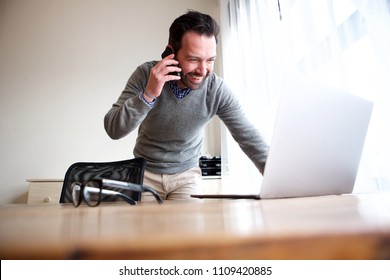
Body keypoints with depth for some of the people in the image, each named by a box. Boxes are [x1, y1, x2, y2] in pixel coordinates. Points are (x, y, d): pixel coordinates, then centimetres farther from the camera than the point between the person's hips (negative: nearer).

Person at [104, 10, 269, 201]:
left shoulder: (217, 90, -19)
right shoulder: (145, 75, -18)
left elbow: (250, 139, -17)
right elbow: (113, 130, -21)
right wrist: (148, 94, -35)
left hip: (186, 173, 0)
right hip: (145, 171, 1)